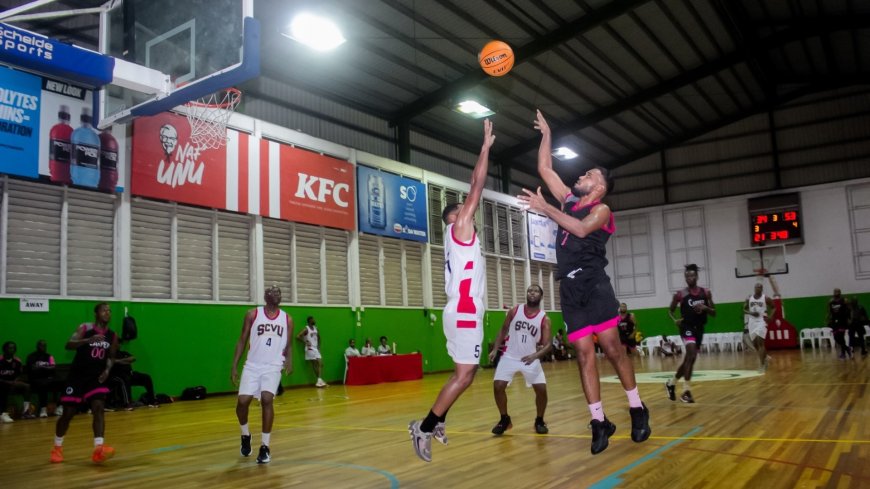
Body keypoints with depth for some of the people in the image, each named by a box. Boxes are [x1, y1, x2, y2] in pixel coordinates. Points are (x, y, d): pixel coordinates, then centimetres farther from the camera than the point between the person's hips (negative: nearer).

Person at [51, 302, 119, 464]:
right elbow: (68, 345, -24)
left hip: (97, 377, 3)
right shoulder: (85, 328, -10)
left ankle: (98, 449, -22)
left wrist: (107, 370, -5)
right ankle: (57, 448, 26)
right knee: (68, 412, 3)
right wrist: (89, 340, -40)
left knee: (99, 408, -15)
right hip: (78, 376, -3)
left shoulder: (112, 335, 3)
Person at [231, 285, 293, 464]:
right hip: (252, 366, 0)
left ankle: (265, 446, -6)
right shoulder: (252, 315, 0)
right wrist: (234, 367, -2)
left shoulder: (287, 319, 6)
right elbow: (242, 341, 3)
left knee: (267, 400, -17)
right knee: (242, 401, -8)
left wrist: (289, 361, -8)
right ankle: (245, 435, 23)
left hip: (273, 367, 0)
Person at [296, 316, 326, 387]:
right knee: (314, 365, -7)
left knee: (320, 363, 2)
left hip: (316, 348, 8)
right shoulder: (306, 329, -11)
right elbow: (298, 336, -19)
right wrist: (305, 342, -16)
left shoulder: (315, 328, 12)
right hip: (310, 349, -7)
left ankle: (319, 380, 6)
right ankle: (319, 380, -3)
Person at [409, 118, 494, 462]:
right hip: (464, 314, -10)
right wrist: (486, 147, -2)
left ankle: (437, 422, 21)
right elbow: (477, 187, -8)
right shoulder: (458, 228, -3)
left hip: (464, 313, 10)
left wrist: (484, 151, 25)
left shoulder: (461, 234, 19)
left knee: (465, 373, 16)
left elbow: (475, 191, 23)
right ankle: (424, 428, -6)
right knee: (464, 375, -9)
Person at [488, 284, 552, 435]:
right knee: (498, 386, -9)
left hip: (530, 359, -1)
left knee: (542, 389, -9)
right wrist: (495, 349, -1)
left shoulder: (544, 319, -9)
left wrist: (535, 355, -33)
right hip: (510, 357, 1)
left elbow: (548, 344, -14)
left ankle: (539, 421, 15)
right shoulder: (515, 310, -5)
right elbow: (503, 330, 7)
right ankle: (504, 419, 12)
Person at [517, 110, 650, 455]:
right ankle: (599, 421, 5)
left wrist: (545, 209, -22)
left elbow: (582, 229, -20)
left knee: (612, 348, -5)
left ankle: (637, 409, 10)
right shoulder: (569, 200, 20)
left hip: (593, 284, -5)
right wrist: (546, 134, 24)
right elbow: (544, 168, 23)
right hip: (569, 288, 5)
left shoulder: (601, 209, 2)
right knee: (584, 354, 1)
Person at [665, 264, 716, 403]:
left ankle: (671, 383, 32)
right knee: (691, 356, -23)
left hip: (699, 328, 5)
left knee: (688, 359, 12)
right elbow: (670, 310, 6)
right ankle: (686, 391, -20)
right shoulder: (680, 294, -5)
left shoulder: (706, 293, 3)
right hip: (687, 328, -5)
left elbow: (714, 313, 6)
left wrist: (705, 308, -15)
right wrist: (675, 320, -14)